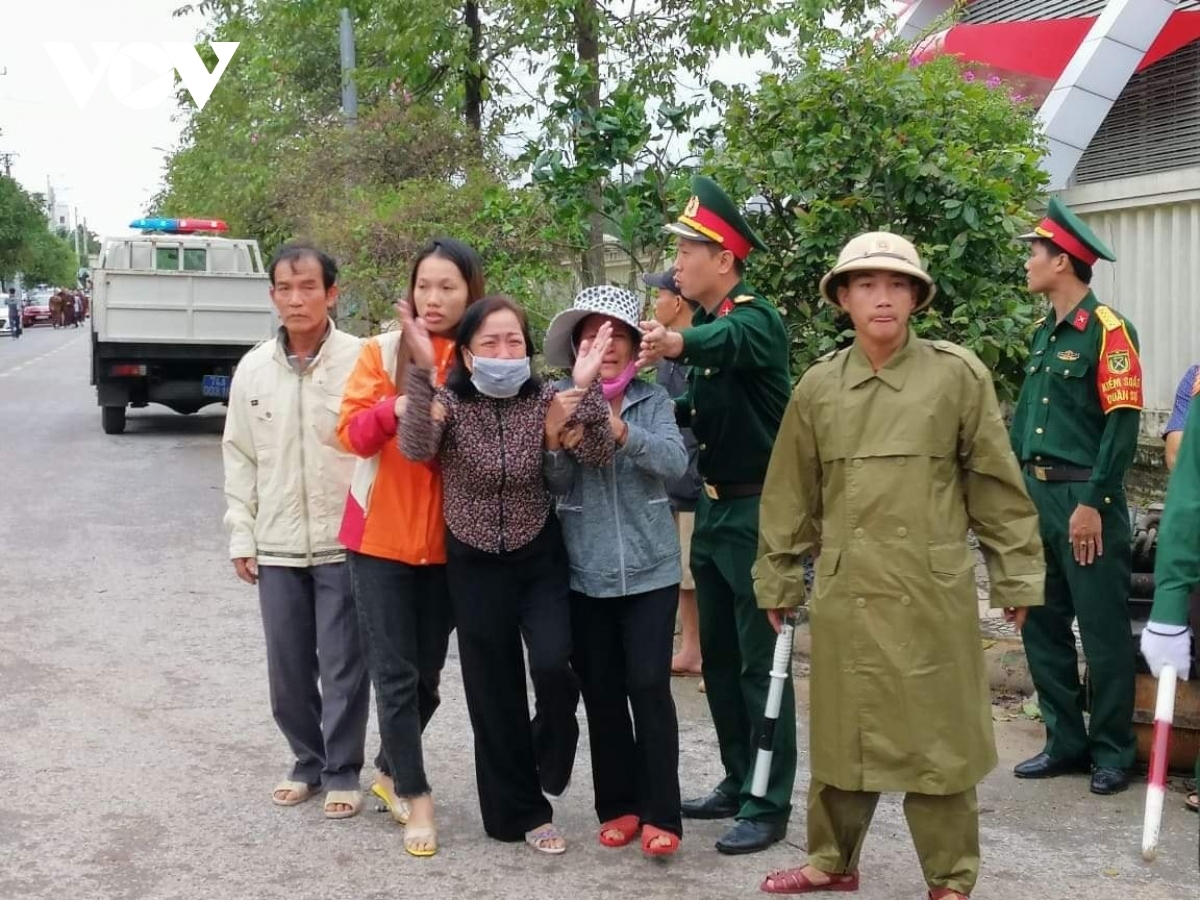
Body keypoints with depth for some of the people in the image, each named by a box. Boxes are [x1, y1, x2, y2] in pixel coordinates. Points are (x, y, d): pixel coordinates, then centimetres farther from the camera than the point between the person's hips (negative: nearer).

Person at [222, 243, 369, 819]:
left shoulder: (361, 360, -8)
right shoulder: (253, 369, 4)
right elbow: (240, 458, 10)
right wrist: (241, 536, 7)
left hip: (347, 541, -4)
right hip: (277, 545, 4)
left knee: (342, 664, 4)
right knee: (288, 665, 12)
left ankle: (342, 772, 19)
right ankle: (308, 761, 29)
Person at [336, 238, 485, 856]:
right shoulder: (383, 350, -2)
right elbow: (352, 433, -8)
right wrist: (394, 408, -25)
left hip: (446, 537, 2)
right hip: (381, 533, -2)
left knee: (428, 671, 12)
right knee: (395, 671, -1)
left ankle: (390, 771, 33)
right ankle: (415, 794, 10)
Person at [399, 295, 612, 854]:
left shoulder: (544, 400, -7)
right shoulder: (450, 401, -10)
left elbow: (597, 457, -19)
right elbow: (416, 449, -30)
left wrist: (586, 388, -32)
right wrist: (421, 369, -39)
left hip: (540, 558, 0)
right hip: (474, 565, 0)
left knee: (552, 666, -19)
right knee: (493, 691, 5)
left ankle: (548, 761, 15)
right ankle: (520, 811, 21)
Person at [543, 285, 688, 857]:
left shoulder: (652, 399, 1)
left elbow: (676, 462, -15)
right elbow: (553, 483, -4)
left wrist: (621, 430, -31)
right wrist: (557, 444, -25)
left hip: (649, 568, -1)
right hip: (584, 571, 1)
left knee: (649, 687, -4)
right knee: (601, 692, 8)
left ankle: (660, 814, 4)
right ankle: (618, 805, 20)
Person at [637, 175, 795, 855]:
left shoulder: (756, 319, -16)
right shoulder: (709, 321, 11)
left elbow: (728, 343, -41)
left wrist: (676, 343, -61)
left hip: (758, 510, -9)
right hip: (714, 507, 9)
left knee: (759, 661, -3)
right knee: (718, 656, 14)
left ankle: (770, 806, 5)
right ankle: (738, 783, 26)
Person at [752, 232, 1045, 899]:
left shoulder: (958, 374, -2)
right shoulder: (818, 386, 5)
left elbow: (997, 484, 0)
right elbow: (791, 495, 11)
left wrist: (1017, 577, 0)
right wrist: (779, 581, 12)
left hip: (932, 590, -2)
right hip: (845, 591, 3)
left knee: (935, 735, 5)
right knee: (844, 729, 12)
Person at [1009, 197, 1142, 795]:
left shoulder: (1107, 329, -10)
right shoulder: (1043, 332, 14)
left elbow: (1123, 423, -15)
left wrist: (1093, 503, -18)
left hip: (1083, 498, -8)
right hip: (1036, 496, 8)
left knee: (1102, 633, 0)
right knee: (1042, 626, 11)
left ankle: (1113, 754, 11)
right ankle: (1065, 742, 22)